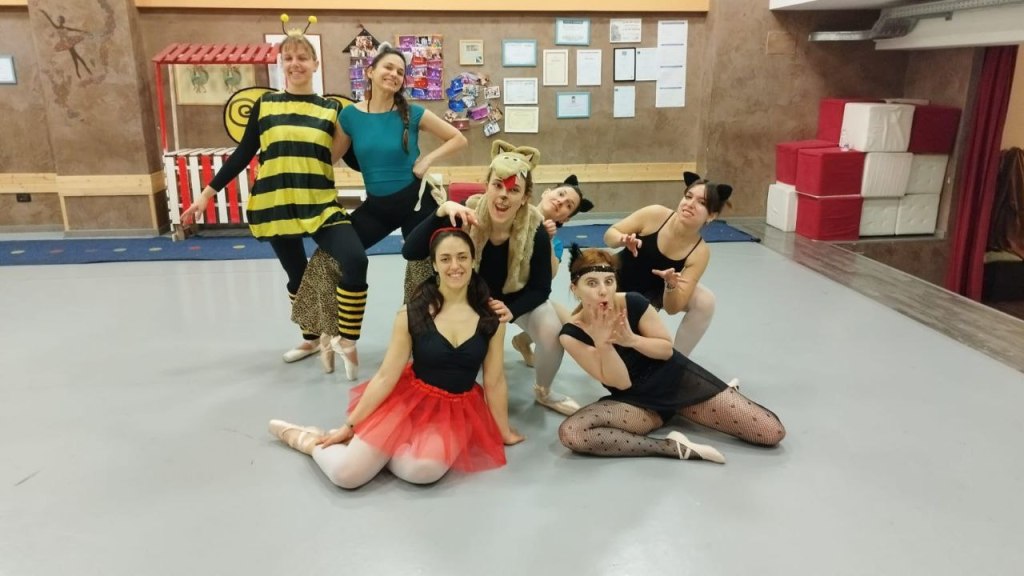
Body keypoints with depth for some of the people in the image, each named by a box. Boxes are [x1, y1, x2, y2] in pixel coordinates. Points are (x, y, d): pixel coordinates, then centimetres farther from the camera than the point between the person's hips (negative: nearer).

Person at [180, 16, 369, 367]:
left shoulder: (330, 109, 3)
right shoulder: (265, 104, 5)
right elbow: (243, 154, 9)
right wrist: (207, 194, 9)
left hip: (320, 205, -1)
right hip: (275, 206, 2)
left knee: (355, 260, -24)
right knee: (297, 276, 13)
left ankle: (347, 341, -8)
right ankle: (312, 339, 37)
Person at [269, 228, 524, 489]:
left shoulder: (491, 318, -8)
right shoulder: (411, 314, -10)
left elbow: (495, 381, 1)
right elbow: (385, 376, -5)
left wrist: (504, 432, 9)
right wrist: (351, 425, -4)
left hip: (457, 412, 1)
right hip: (409, 401, -1)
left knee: (424, 471, -30)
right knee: (346, 473, -14)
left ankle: (374, 449, 0)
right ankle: (304, 438, 18)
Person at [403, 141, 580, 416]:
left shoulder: (535, 230, -30)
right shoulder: (468, 214, -30)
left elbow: (541, 288, -17)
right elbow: (410, 251, -37)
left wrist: (510, 311, -36)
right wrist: (442, 211, -51)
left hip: (519, 298, 0)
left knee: (553, 334, -23)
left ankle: (543, 392, 10)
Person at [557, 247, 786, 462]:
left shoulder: (633, 302, -18)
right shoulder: (572, 334, -18)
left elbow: (667, 350, -7)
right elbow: (620, 383, -17)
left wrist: (632, 340, -26)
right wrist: (602, 343, -34)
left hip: (676, 379, 1)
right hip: (635, 400, 0)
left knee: (772, 431, -5)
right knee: (570, 433, -31)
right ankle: (673, 447, -23)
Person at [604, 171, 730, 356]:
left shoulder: (700, 252, -25)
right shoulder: (655, 215, -27)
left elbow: (673, 308, -26)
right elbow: (609, 235, -16)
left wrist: (671, 284, -47)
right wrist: (624, 240, -39)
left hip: (656, 292, 1)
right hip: (619, 280, -1)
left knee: (705, 302, -24)